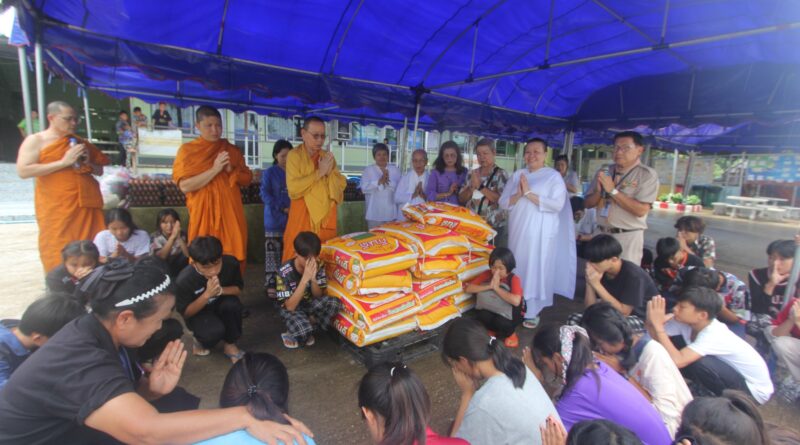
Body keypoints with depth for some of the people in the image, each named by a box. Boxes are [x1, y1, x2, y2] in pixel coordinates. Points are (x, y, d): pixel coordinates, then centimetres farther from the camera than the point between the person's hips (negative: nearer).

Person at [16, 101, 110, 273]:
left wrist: (88, 163, -1)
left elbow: (100, 171, 21)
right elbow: (23, 171, -10)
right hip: (56, 207, -3)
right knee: (59, 254, 0)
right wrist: (63, 162, -14)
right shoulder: (35, 141, 2)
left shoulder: (80, 142, 15)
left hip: (87, 203, 4)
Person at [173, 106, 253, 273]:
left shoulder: (232, 150, 11)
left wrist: (230, 170, -7)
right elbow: (185, 186, -9)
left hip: (231, 214, 3)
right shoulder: (187, 150, 0)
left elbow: (247, 179, 12)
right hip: (204, 215, -3)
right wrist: (214, 170, -15)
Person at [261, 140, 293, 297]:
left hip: (292, 219, 3)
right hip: (275, 220, -3)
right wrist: (283, 208, -15)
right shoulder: (269, 173, 1)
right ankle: (271, 284, 3)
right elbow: (265, 195, -6)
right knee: (272, 253, -3)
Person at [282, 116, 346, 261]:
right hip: (303, 218, -4)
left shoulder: (327, 156, 11)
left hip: (326, 217, 5)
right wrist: (319, 172, -16)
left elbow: (341, 185, 7)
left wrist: (330, 172, -10)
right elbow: (293, 189, -17)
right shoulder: (294, 155, -5)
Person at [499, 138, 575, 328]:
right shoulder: (517, 175, 10)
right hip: (518, 232, 4)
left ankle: (532, 312, 12)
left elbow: (557, 204, -15)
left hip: (540, 234, -4)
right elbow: (503, 203, 5)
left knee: (536, 271, 2)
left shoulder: (554, 176, -2)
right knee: (517, 270, 9)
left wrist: (529, 193, -17)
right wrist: (519, 194, -14)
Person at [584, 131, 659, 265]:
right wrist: (599, 191, -11)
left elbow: (641, 210, -16)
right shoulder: (604, 171, 8)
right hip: (602, 234, 4)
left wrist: (612, 190, -17)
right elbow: (588, 203, 10)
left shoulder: (647, 174, -6)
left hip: (628, 237, -4)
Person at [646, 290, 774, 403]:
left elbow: (677, 361, -46)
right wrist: (651, 321, -36)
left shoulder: (714, 335, -34)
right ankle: (705, 390, 8)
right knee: (672, 346, -9)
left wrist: (658, 325, -44)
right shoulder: (684, 321, -15)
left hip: (754, 389, -7)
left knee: (698, 362, -33)